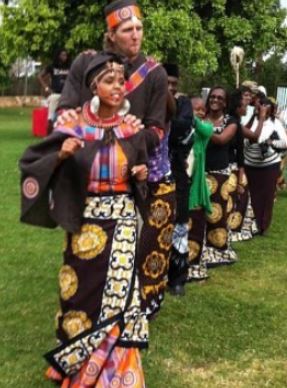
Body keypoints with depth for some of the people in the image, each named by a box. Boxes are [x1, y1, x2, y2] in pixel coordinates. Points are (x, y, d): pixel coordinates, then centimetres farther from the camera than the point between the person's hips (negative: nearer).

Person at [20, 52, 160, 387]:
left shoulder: (133, 130, 1)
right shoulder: (75, 129, -7)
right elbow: (30, 164, -4)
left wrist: (142, 174, -6)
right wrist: (60, 156, -21)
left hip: (123, 221, 2)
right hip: (85, 223, -1)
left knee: (117, 292, 2)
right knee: (83, 291, 8)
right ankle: (76, 361, 32)